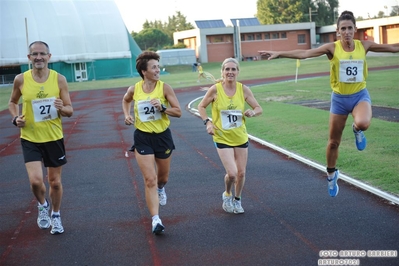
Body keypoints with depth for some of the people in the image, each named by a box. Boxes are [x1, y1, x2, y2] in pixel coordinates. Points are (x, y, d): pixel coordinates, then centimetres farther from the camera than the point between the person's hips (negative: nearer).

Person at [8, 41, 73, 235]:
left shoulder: (59, 79, -8)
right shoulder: (21, 79, -7)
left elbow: (70, 111, -2)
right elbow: (12, 102, 11)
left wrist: (62, 108, -25)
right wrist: (16, 118, -8)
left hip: (54, 138, 1)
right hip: (30, 139, 0)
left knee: (55, 181, 11)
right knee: (36, 180, -14)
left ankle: (55, 216, 35)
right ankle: (42, 205, 19)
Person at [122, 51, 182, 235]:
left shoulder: (164, 88, -10)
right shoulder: (134, 89, -5)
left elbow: (178, 112, -9)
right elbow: (125, 100, 19)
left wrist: (162, 108, -25)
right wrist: (127, 115, 2)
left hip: (163, 136, 1)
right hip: (142, 137, -1)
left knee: (163, 177, 19)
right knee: (150, 180, -10)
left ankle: (160, 188, 57)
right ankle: (156, 220, -10)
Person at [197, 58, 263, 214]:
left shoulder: (243, 89, -7)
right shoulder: (215, 89, -12)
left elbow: (259, 108, 1)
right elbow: (201, 107, 1)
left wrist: (252, 112, -21)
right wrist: (208, 122, -13)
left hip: (241, 138, 3)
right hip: (222, 138, -3)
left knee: (241, 173, 8)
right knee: (232, 173, -13)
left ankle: (237, 200, 35)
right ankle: (227, 195, 20)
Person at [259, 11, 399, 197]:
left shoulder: (364, 46, -5)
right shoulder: (332, 48, -11)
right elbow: (304, 53, -19)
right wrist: (279, 54, -29)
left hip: (360, 95, 0)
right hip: (339, 98, 0)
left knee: (363, 123, -34)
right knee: (333, 142, 10)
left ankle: (357, 130, 6)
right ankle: (331, 174, 37)